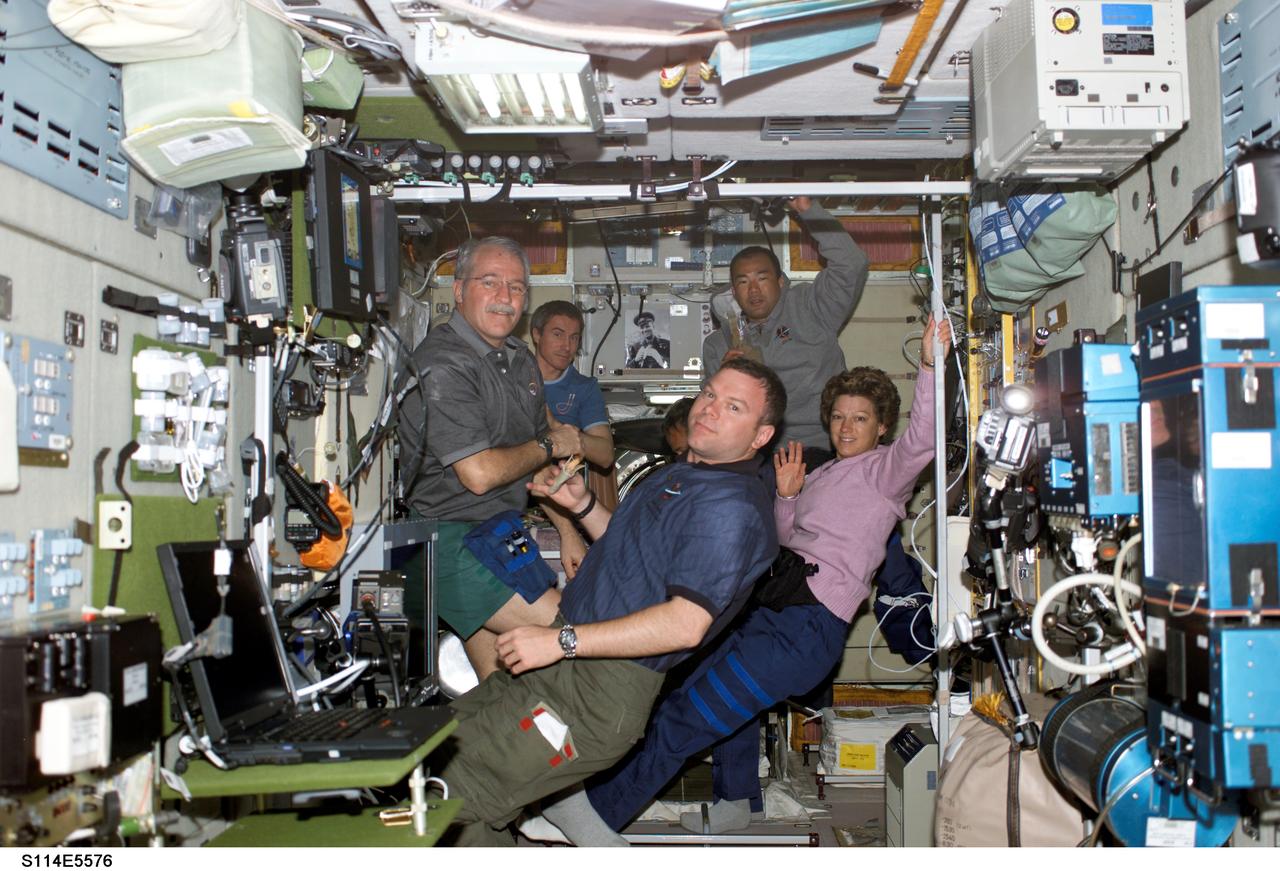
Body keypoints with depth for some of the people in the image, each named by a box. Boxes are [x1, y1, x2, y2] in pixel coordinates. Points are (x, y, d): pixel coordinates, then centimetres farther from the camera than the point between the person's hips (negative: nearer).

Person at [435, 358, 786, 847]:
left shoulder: (731, 507, -17)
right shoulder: (683, 476, 17)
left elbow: (685, 623, -26)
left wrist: (562, 641, -24)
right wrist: (581, 504, 14)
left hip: (603, 692, -11)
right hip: (564, 668, 11)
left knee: (444, 808, -13)